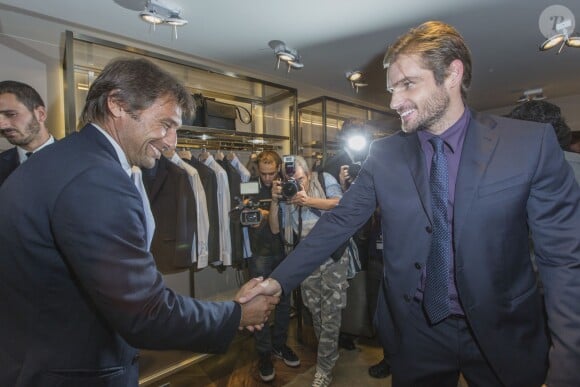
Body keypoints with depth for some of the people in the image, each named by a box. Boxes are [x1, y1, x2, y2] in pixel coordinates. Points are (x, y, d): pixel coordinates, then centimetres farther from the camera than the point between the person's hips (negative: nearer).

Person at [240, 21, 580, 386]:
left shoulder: (531, 142, -11)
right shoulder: (383, 154, -6)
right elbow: (339, 222, -6)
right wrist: (279, 280, -12)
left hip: (502, 335, 0)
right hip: (415, 331, 1)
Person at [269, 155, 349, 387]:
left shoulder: (325, 180, -3)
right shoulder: (288, 196, 3)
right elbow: (275, 228, -1)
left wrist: (309, 200, -23)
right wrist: (275, 200, -13)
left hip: (333, 258, -3)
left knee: (330, 315, 1)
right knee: (316, 312, 16)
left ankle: (324, 368, 18)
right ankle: (329, 352, 41)